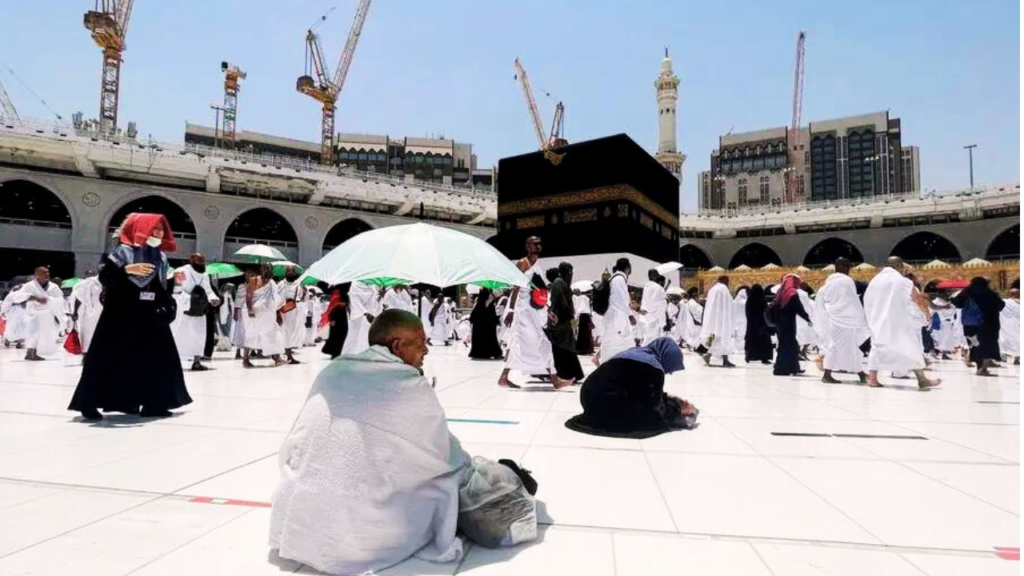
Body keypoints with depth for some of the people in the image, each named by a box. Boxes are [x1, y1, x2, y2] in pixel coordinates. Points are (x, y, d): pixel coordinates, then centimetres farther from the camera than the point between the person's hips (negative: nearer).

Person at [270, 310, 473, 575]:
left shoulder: (333, 370, 4)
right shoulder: (410, 385, -11)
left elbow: (292, 448, 11)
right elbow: (447, 454, 0)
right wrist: (465, 462, 23)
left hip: (294, 530, 6)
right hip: (361, 546, -5)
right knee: (447, 472, 12)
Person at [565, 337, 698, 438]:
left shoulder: (638, 352, 14)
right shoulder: (653, 368, -14)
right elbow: (655, 406, -5)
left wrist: (668, 399, 22)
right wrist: (678, 409, 10)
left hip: (593, 396, 10)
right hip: (605, 401, -10)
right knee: (653, 415, -6)